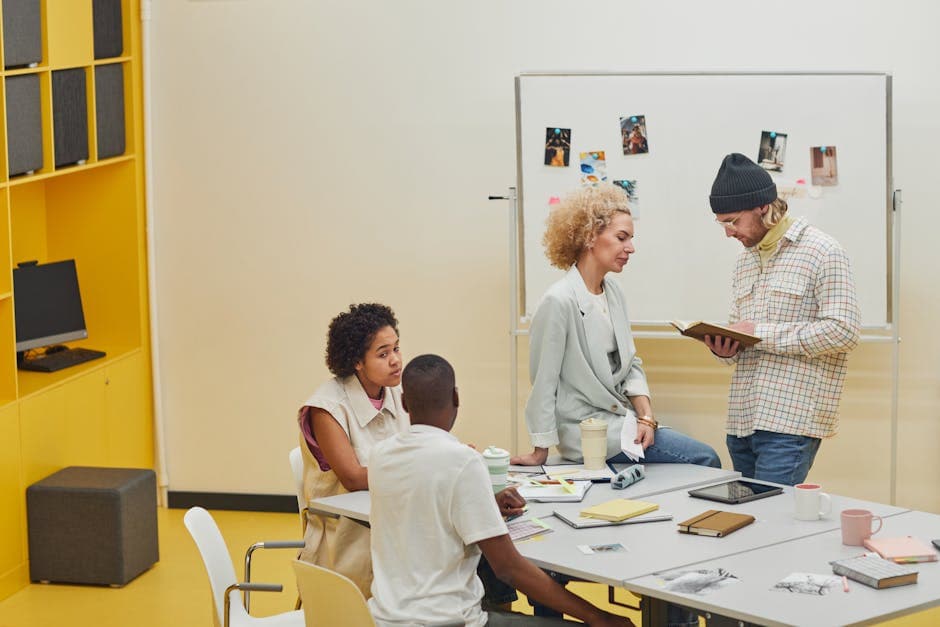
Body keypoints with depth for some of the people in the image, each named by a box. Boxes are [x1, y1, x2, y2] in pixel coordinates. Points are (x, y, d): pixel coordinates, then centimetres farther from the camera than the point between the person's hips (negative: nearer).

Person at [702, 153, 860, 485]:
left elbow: (843, 331, -14)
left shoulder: (821, 252, -6)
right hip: (742, 421, 8)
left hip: (790, 423, -8)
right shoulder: (744, 261, 19)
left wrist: (762, 332, -16)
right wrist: (725, 349, 0)